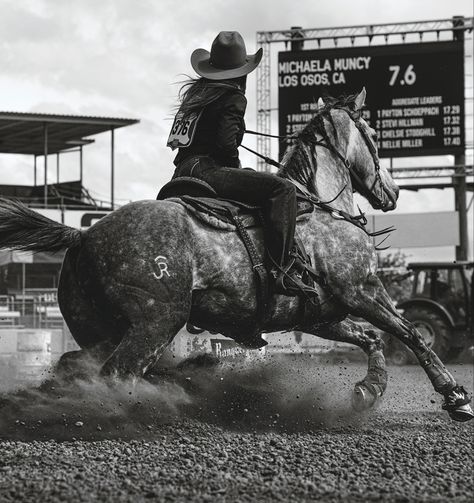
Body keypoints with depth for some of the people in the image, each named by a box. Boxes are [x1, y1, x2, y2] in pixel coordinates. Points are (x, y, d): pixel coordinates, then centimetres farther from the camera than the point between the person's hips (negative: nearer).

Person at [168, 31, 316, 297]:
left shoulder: (195, 91, 19)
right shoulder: (233, 97, -5)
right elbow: (226, 142, -16)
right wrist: (236, 168, 2)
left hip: (182, 172, 9)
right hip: (207, 170, -9)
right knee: (283, 188, -15)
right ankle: (283, 270, -25)